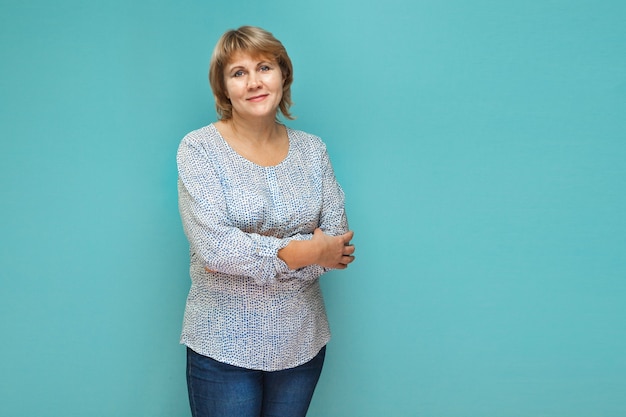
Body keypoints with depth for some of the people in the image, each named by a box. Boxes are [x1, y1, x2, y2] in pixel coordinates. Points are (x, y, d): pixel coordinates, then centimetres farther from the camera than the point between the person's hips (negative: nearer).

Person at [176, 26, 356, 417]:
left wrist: (248, 257, -16)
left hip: (302, 343, 4)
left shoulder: (312, 150, 3)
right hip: (223, 346, -3)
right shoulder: (199, 148, -8)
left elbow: (337, 242, -4)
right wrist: (307, 252, -16)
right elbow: (213, 246, -20)